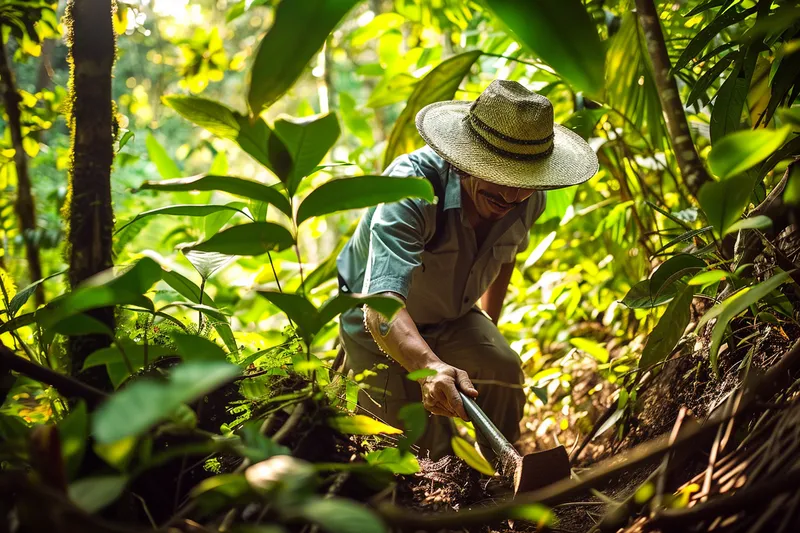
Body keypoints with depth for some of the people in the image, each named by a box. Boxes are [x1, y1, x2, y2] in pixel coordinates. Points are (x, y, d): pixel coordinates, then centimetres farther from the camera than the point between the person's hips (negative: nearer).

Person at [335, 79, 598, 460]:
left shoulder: (528, 199, -18)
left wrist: (489, 323, 19)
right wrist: (429, 367, -69)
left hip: (452, 316, 5)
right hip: (377, 322, -4)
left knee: (504, 372, -22)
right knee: (422, 452, -11)